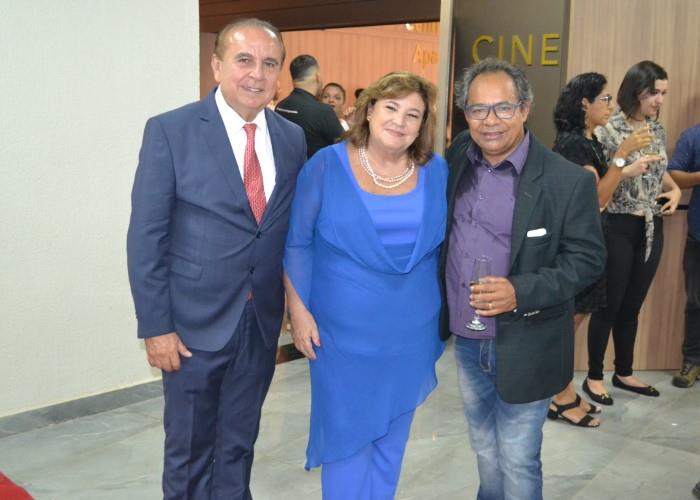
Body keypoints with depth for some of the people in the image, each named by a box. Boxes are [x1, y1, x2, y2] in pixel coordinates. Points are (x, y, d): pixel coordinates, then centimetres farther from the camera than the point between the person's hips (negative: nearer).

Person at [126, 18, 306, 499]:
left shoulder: (293, 138, 3)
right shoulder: (170, 131, -10)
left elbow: (292, 228, 9)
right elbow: (146, 238, -10)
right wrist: (155, 326, -13)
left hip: (263, 320, 4)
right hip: (195, 320, -3)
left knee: (239, 446, 19)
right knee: (189, 449, 13)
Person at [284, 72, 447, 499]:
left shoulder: (437, 171, -1)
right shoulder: (327, 165, -8)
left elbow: (447, 243, 9)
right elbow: (296, 243, -5)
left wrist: (447, 308, 8)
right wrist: (299, 310, -9)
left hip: (412, 329, 3)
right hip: (343, 328, -3)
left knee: (392, 432, 17)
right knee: (346, 432, 8)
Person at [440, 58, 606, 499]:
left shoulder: (568, 181, -15)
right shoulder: (458, 158, 0)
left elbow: (587, 258, -12)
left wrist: (521, 292, -26)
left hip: (522, 347, -5)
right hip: (466, 340, 5)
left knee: (517, 461, 9)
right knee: (485, 451, 23)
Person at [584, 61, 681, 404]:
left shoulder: (658, 130, 8)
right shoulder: (609, 129, -12)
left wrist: (675, 189, 5)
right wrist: (628, 165, -25)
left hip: (651, 228, 6)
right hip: (619, 227, -6)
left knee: (632, 305, 15)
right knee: (610, 304, 2)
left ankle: (624, 373, 28)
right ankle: (594, 377, 16)